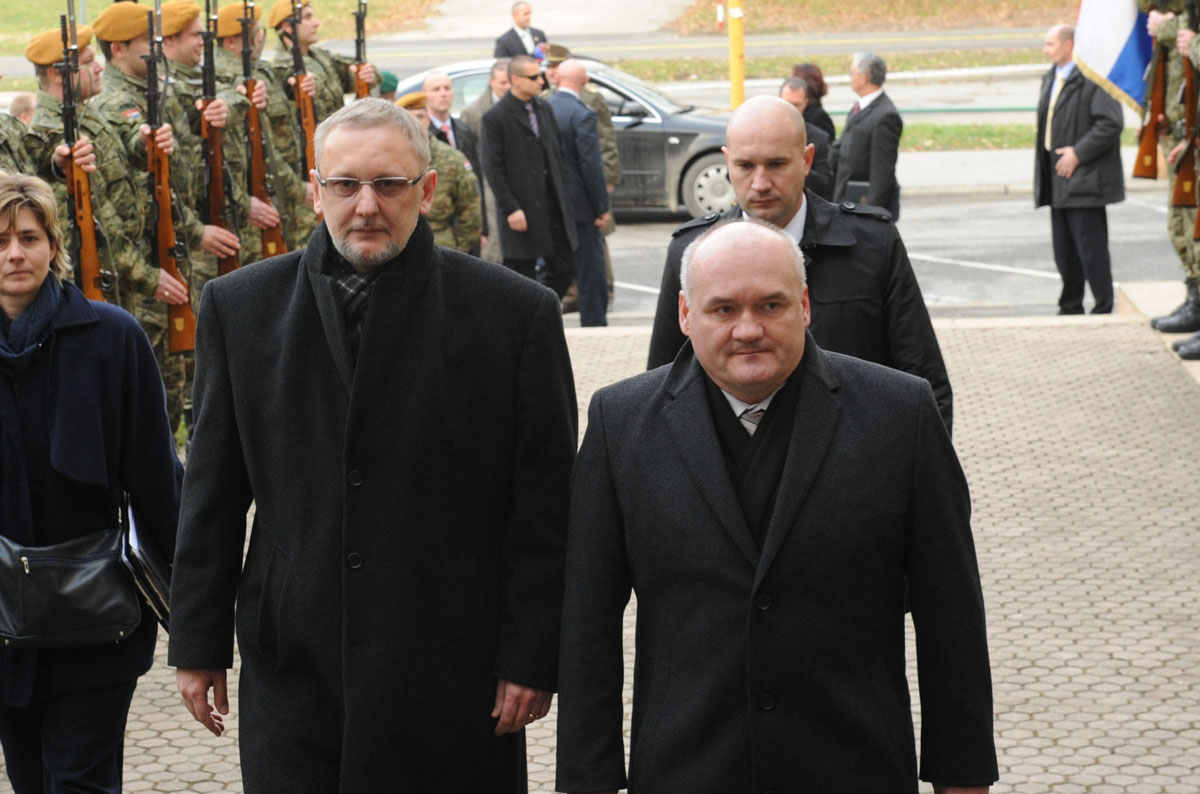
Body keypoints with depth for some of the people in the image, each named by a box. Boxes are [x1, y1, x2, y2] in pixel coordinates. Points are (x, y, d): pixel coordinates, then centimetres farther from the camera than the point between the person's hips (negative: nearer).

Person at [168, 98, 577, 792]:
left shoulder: (517, 312, -3)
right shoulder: (241, 307, 6)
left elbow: (544, 507, -1)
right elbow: (213, 495, 10)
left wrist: (531, 658, -4)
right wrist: (199, 644, 8)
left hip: (455, 676, -2)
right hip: (291, 675, 2)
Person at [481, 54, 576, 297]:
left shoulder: (544, 108, 10)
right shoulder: (495, 118, -10)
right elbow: (493, 168, -12)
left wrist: (562, 196, 10)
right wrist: (511, 209, -17)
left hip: (552, 205, 6)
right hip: (521, 210, -6)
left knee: (564, 269, 7)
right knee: (521, 276, 1)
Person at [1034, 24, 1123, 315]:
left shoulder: (1092, 78, -14)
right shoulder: (1051, 79, 16)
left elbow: (1111, 123, -20)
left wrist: (1078, 153, -19)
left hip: (1084, 179, -9)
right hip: (1059, 181, 9)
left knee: (1091, 247, -6)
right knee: (1064, 249, 13)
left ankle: (1103, 310, 2)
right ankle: (1070, 308, 21)